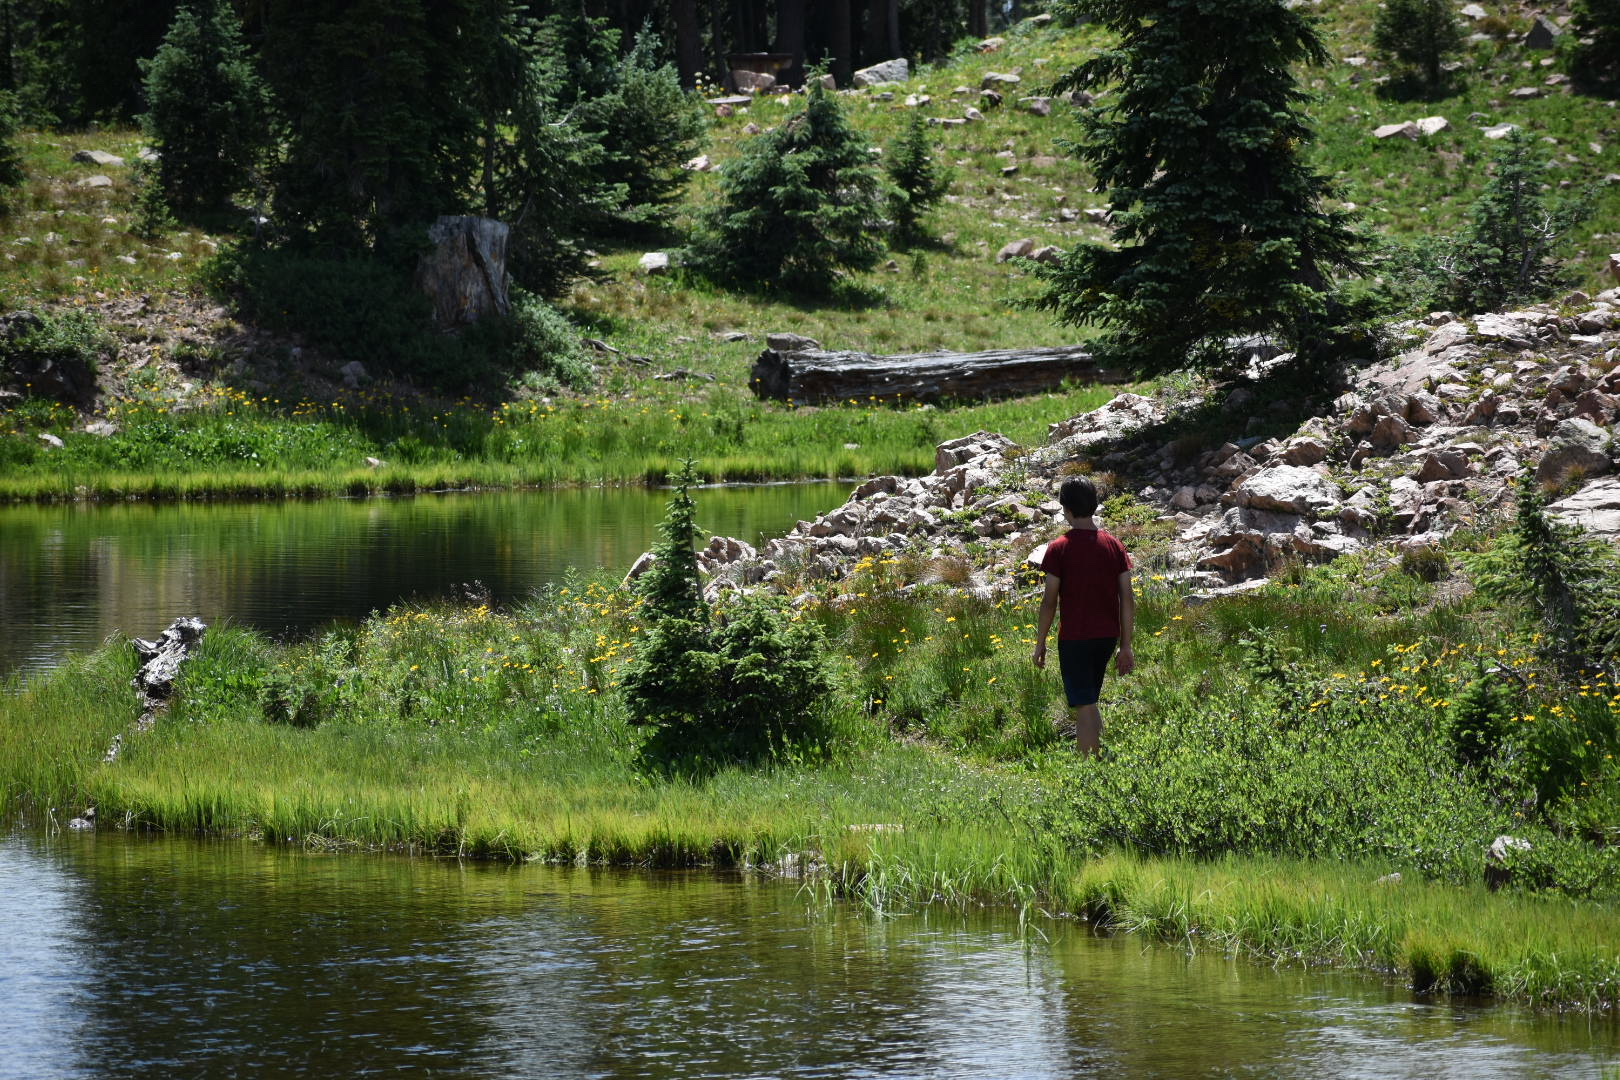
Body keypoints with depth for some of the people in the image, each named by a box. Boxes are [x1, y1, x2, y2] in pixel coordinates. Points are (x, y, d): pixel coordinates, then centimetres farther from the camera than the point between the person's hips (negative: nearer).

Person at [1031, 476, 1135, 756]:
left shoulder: (1060, 548, -10)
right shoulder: (1114, 546, 2)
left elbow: (1050, 602, -9)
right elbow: (1127, 599, 3)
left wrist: (1040, 643, 1)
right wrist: (1126, 646, 9)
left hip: (1075, 638, -5)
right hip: (1108, 636, 5)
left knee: (1083, 708, -1)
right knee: (1090, 703, 21)